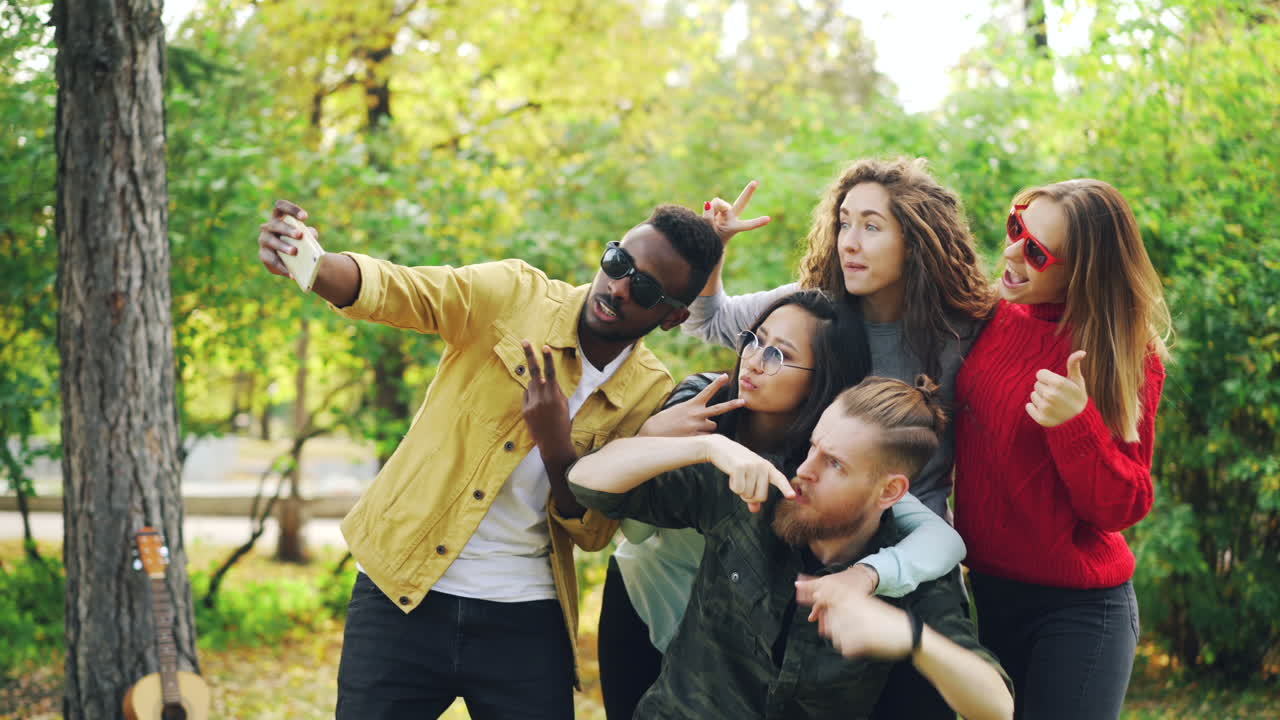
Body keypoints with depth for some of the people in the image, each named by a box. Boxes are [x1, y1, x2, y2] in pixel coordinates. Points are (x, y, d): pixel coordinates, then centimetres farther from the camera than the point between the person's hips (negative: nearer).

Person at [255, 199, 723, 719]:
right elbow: (391, 289, -21)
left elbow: (593, 534, 0)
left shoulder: (651, 397, -1)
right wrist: (307, 263, -42)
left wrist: (556, 447, -18)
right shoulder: (514, 295, -6)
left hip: (526, 622, 2)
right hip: (401, 598, -1)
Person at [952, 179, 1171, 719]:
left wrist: (1076, 424, -29)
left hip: (1078, 612, -5)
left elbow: (1120, 507, -14)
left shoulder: (1127, 357, -13)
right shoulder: (993, 319, -1)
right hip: (986, 589, 5)